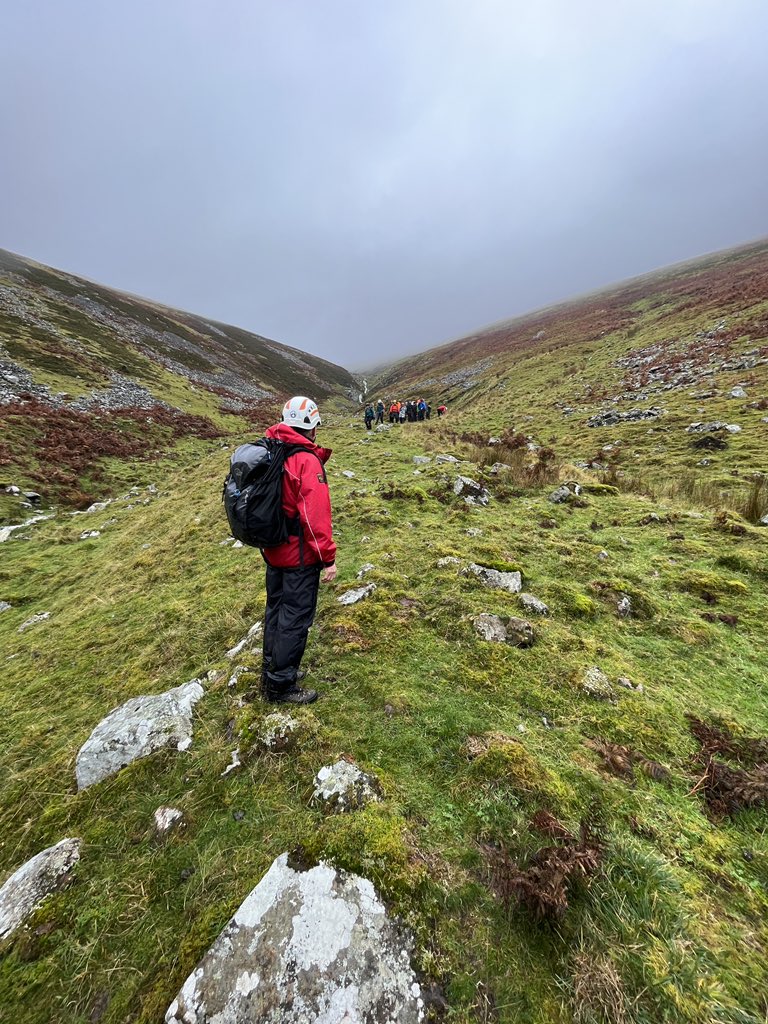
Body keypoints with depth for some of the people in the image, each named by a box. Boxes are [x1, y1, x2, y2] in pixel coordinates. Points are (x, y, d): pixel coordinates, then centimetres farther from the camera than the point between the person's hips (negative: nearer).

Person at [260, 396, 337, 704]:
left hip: (273, 550, 9)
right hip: (300, 555, -8)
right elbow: (315, 515, -25)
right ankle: (281, 686, 21)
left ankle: (272, 672, 39)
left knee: (276, 609, 21)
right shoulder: (307, 461, -20)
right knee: (295, 618, 5)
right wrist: (328, 558, -20)